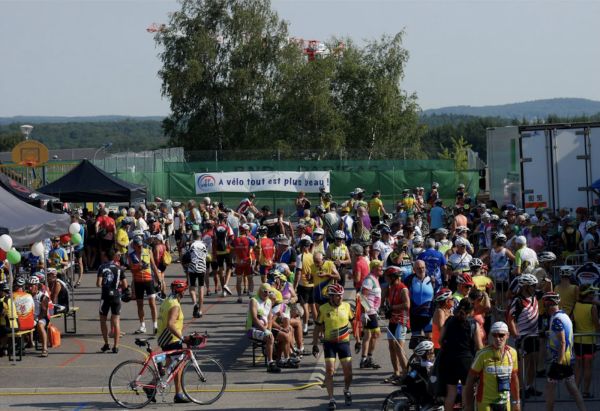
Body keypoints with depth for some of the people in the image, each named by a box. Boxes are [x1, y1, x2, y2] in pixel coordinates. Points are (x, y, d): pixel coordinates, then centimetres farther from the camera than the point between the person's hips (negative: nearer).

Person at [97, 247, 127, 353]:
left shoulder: (102, 267, -6)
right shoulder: (119, 269, 2)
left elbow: (98, 284, -14)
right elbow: (125, 285, 0)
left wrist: (102, 284, 9)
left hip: (105, 296, -2)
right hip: (116, 296, 2)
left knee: (103, 320, 15)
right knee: (116, 321, 3)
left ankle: (106, 344, 15)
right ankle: (115, 346, -1)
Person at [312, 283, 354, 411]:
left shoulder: (347, 306, -2)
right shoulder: (323, 309, -6)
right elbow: (318, 327, 2)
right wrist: (314, 345, 1)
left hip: (344, 342, 1)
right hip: (329, 343, -1)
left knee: (348, 371, 1)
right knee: (330, 371, -7)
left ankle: (346, 391, 29)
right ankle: (331, 399, 1)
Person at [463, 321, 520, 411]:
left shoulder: (512, 353, 1)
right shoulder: (483, 354, -13)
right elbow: (470, 380, -8)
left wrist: (516, 401, 16)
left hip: (505, 402, 5)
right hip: (485, 402, -5)